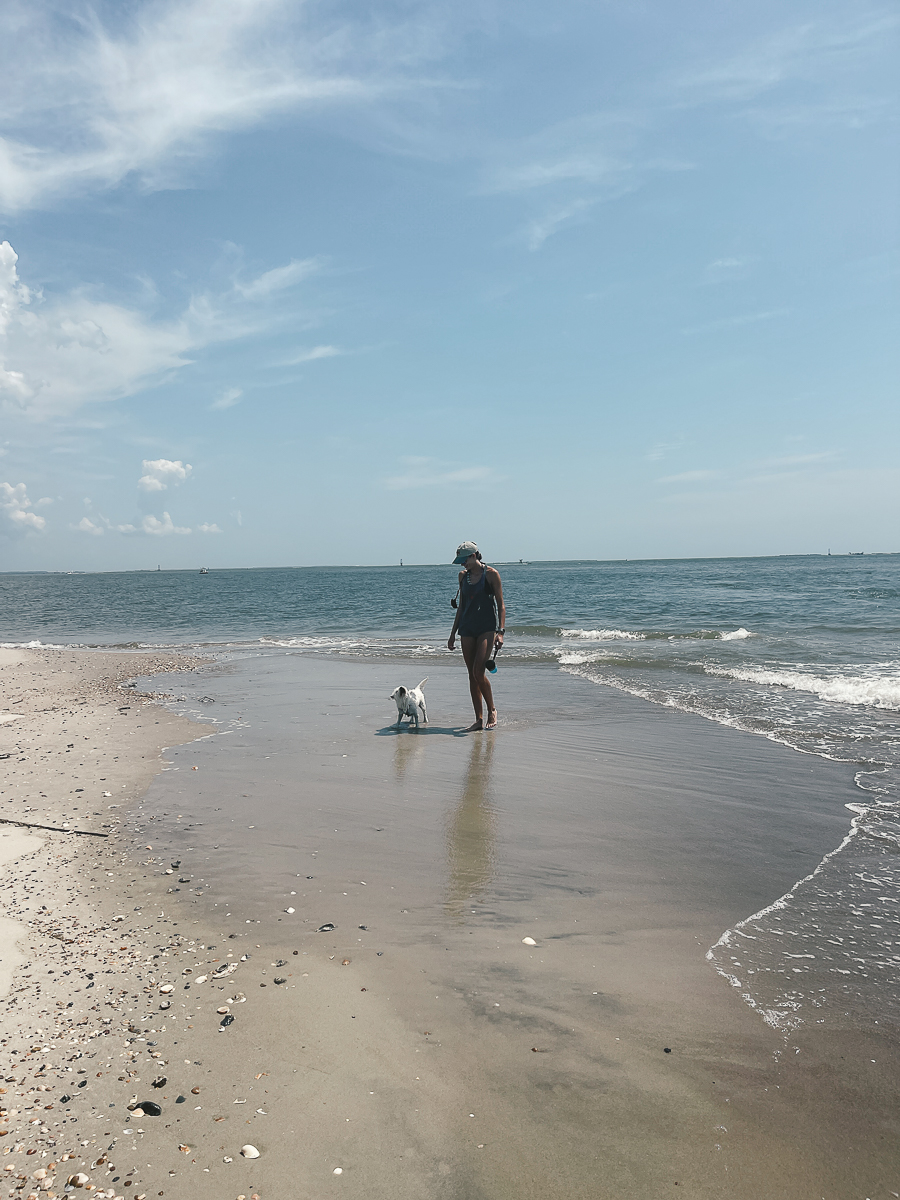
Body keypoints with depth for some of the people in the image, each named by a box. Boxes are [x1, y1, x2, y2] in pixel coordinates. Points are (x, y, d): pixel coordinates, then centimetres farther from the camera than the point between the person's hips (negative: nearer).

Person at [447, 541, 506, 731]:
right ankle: (479, 719, 8)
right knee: (472, 674, 3)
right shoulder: (463, 575, 12)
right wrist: (453, 633, 17)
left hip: (486, 628, -6)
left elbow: (500, 605, -6)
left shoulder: (491, 574, -5)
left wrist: (501, 631, -16)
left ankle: (492, 711, 5)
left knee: (478, 671, -16)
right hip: (467, 628, 6)